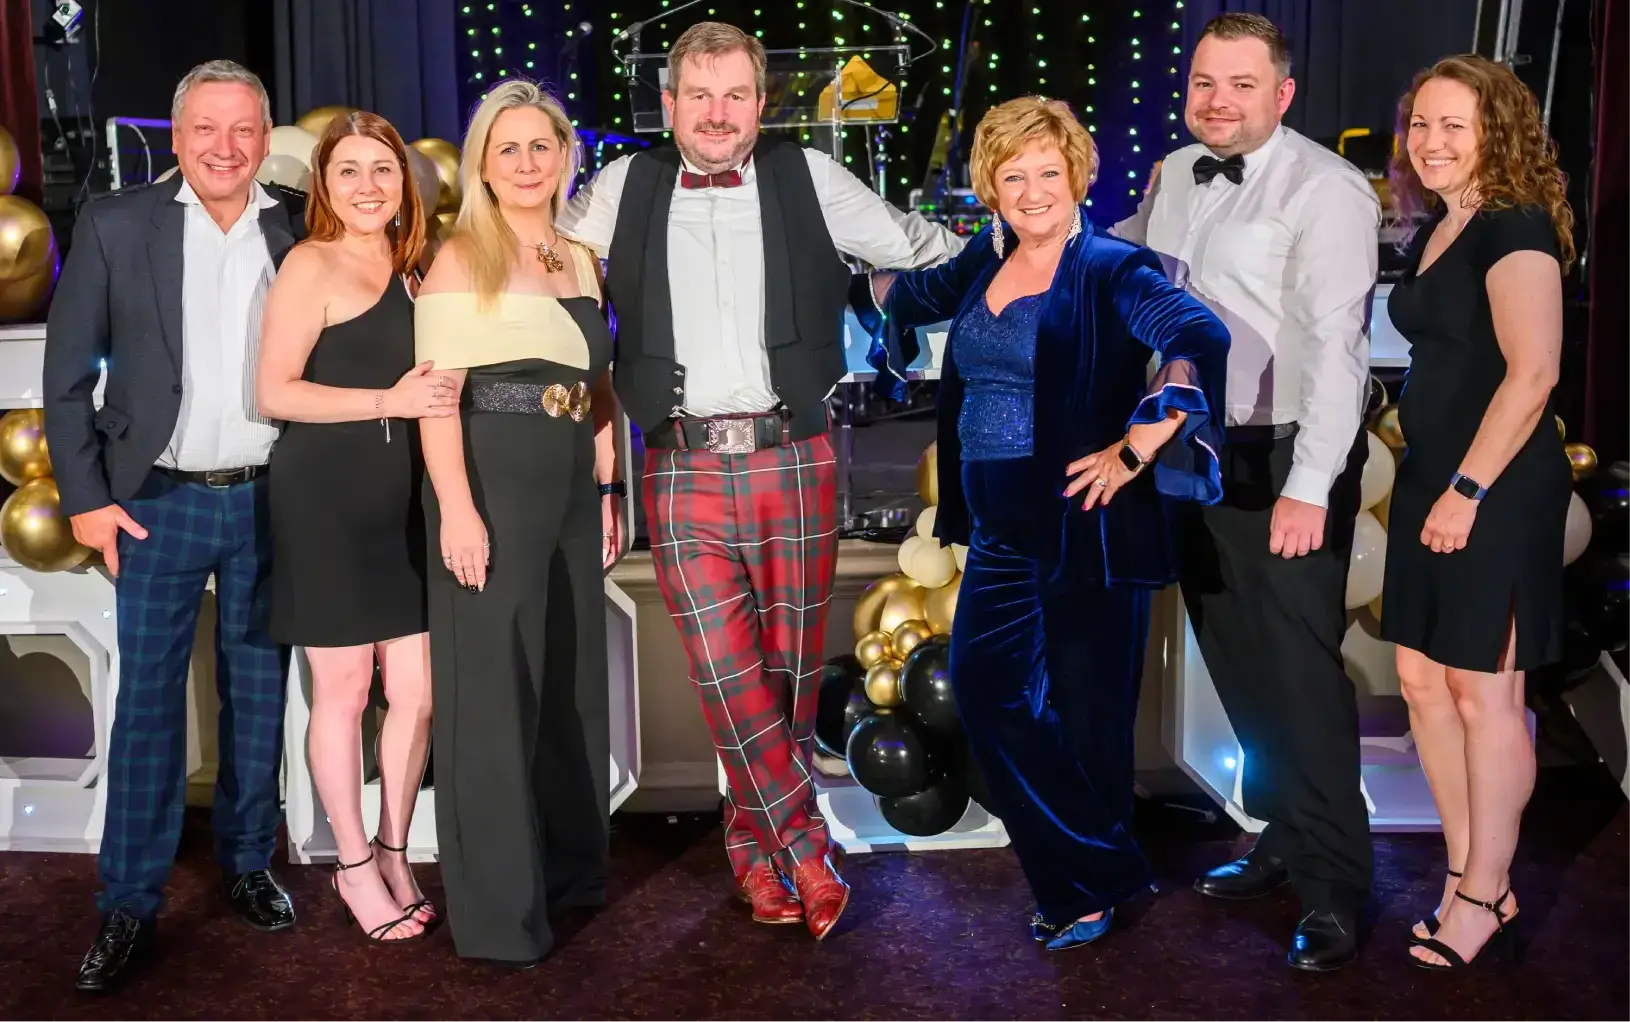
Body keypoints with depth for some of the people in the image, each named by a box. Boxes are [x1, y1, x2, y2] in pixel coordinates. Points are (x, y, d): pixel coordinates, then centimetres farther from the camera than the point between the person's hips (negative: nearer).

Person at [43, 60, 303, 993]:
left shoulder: (303, 228, 1)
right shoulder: (115, 225, -2)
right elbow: (69, 371, 0)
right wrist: (87, 495, -4)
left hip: (272, 501, 1)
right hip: (160, 501, -1)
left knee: (258, 695, 11)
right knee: (147, 703, 2)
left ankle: (248, 864, 27)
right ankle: (130, 907, 13)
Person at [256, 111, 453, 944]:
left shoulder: (407, 270, 15)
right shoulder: (311, 265, -6)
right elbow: (274, 393, -14)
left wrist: (432, 398, 3)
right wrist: (389, 400, -18)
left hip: (402, 499, 6)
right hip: (325, 498, -6)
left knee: (417, 690, 7)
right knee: (342, 689, 4)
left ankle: (394, 853, 24)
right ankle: (353, 866, 19)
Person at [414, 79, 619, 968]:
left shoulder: (580, 261, 14)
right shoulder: (462, 257, -5)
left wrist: (608, 490, 14)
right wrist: (457, 508, -21)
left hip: (571, 488, 7)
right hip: (491, 485, -7)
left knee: (572, 674, 15)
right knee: (494, 684, -2)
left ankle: (570, 863, 32)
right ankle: (497, 906, 8)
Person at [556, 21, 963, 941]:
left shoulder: (808, 178, 4)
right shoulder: (627, 188, 8)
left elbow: (917, 245, 13)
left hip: (794, 459, 0)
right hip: (685, 466, 0)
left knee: (791, 664, 7)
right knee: (724, 667, -5)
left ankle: (759, 842, 25)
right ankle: (806, 849, 9)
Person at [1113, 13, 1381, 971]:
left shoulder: (1326, 190, -13)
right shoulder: (1174, 178, 9)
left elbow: (1334, 341, -20)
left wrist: (1307, 486, -24)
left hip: (1284, 458, -7)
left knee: (1299, 667, -3)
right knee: (1236, 659, 15)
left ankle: (1334, 884, 12)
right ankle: (1283, 832, 33)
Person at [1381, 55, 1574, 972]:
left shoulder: (1514, 228, -11)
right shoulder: (1438, 233, 15)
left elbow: (1533, 371, -20)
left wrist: (1470, 488, -21)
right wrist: (1435, 483, 10)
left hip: (1499, 488, -9)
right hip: (1432, 478, 9)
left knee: (1484, 690, -1)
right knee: (1424, 678, 10)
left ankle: (1485, 893, 12)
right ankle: (1470, 872, 22)